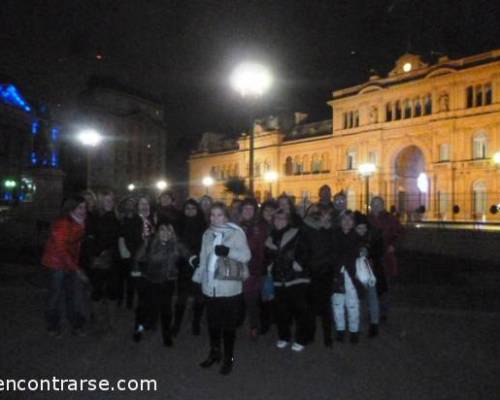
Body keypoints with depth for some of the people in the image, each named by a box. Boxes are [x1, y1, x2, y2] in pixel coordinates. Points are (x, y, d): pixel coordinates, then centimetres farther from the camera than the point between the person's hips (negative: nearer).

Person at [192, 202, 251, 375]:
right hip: (210, 288, 5)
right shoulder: (207, 234, 8)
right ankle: (214, 353, 39)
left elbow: (246, 255, -15)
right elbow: (203, 259, 14)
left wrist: (229, 251, -31)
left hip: (229, 289, -5)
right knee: (213, 323, 19)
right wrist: (196, 280, 14)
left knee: (228, 325, 8)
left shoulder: (236, 233, -8)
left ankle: (229, 358, 26)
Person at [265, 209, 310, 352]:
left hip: (296, 279, -5)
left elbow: (304, 252, -12)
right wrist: (270, 267, 14)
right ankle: (283, 337, 27)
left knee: (299, 310, 1)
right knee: (280, 311, 10)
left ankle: (300, 340, 14)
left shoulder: (296, 234, -7)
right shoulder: (271, 238, 12)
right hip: (279, 280, 5)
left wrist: (298, 265, -13)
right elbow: (268, 257, 24)